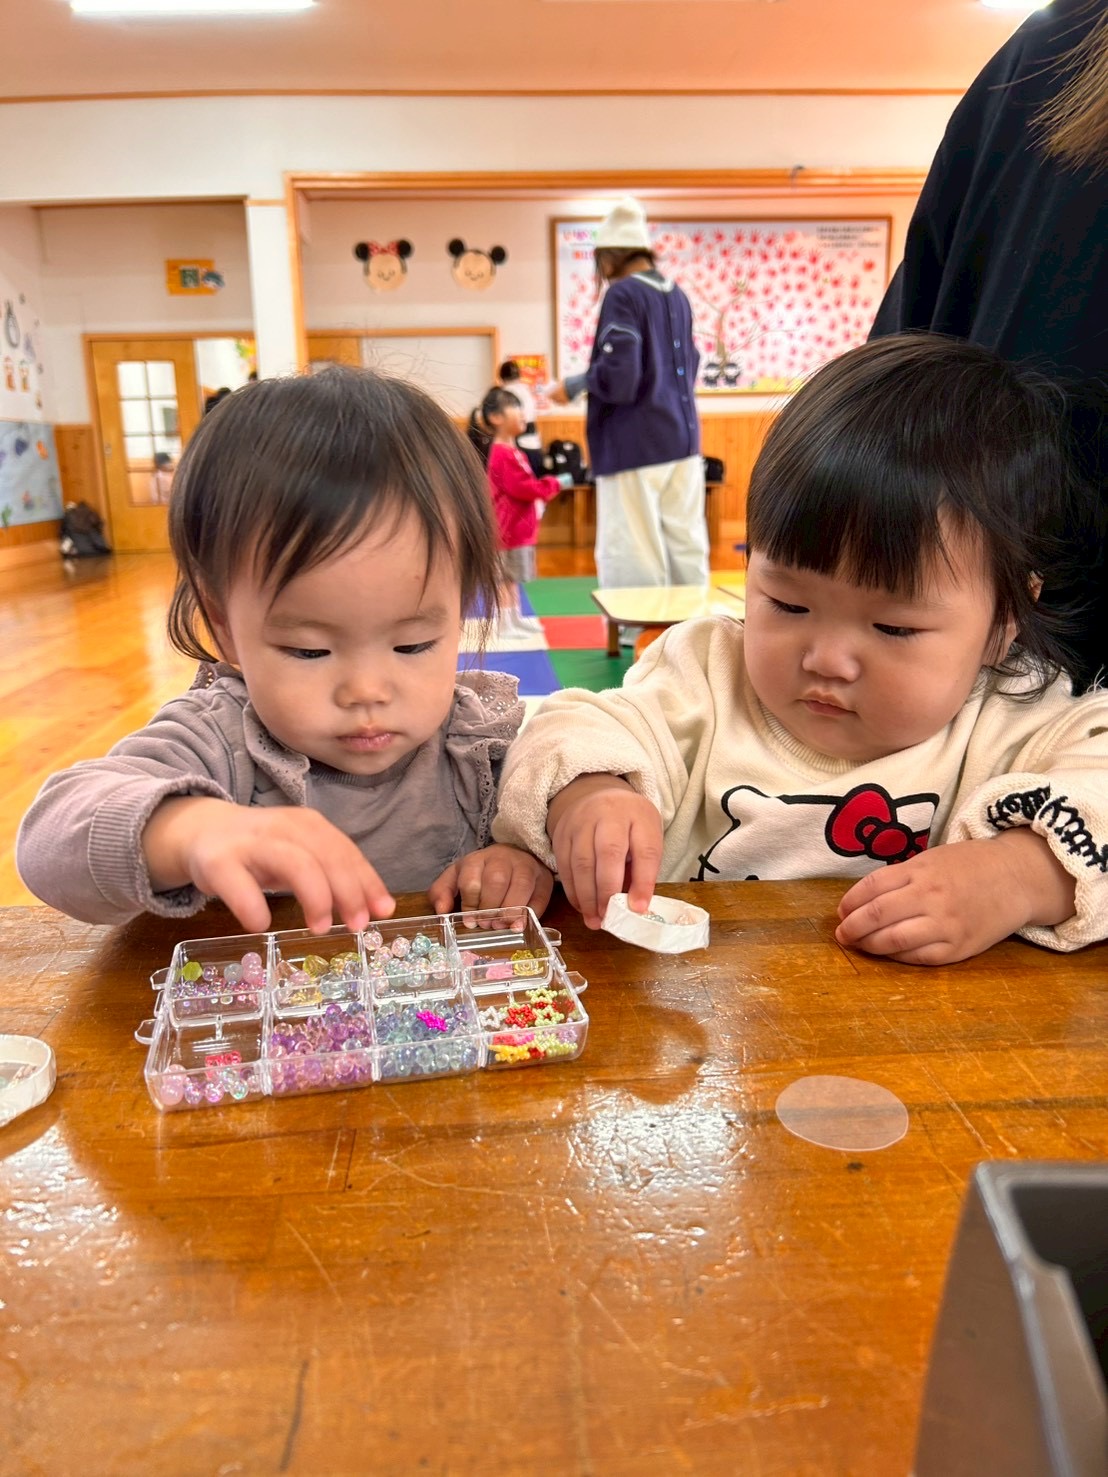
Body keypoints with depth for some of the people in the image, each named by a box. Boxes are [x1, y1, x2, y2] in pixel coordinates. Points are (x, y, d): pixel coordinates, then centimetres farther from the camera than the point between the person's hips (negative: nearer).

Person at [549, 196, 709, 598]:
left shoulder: (623, 295, -10)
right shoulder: (677, 295, 13)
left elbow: (618, 373, -20)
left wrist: (573, 386, -1)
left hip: (636, 443, -8)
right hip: (682, 437, 8)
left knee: (632, 558, -4)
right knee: (686, 547, 10)